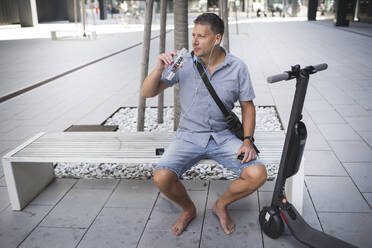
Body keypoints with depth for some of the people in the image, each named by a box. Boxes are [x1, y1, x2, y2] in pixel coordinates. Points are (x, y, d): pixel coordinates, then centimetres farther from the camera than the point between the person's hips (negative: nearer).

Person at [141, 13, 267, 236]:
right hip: (189, 136, 0)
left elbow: (248, 106, 4)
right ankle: (188, 209, 11)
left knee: (258, 175, -21)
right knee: (162, 178, -24)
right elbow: (147, 93, -5)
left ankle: (221, 205, 11)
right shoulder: (183, 63, -6)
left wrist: (247, 141, -9)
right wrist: (159, 69, -23)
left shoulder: (237, 67, -4)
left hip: (223, 136, 1)